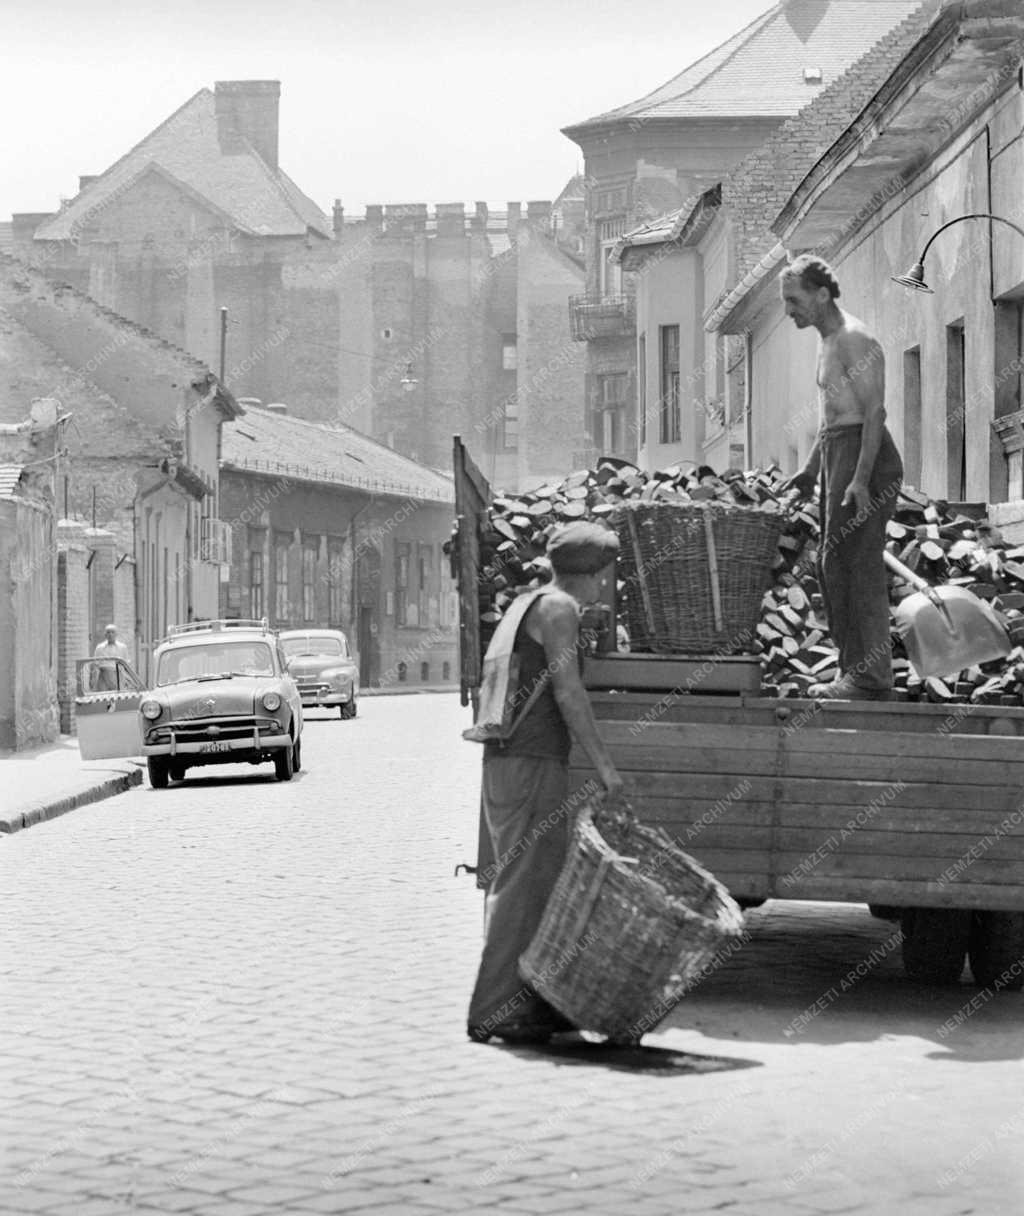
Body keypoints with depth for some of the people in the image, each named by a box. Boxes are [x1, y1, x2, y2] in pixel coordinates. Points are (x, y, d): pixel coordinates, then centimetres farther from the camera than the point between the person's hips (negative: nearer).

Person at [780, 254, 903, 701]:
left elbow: (874, 413, -19)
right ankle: (854, 668, 13)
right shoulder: (828, 341, 19)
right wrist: (811, 470, 21)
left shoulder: (854, 340, -13)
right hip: (837, 454, 10)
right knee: (832, 563, 10)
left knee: (855, 563, -11)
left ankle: (870, 676, -10)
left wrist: (860, 478, -26)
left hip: (864, 455, -10)